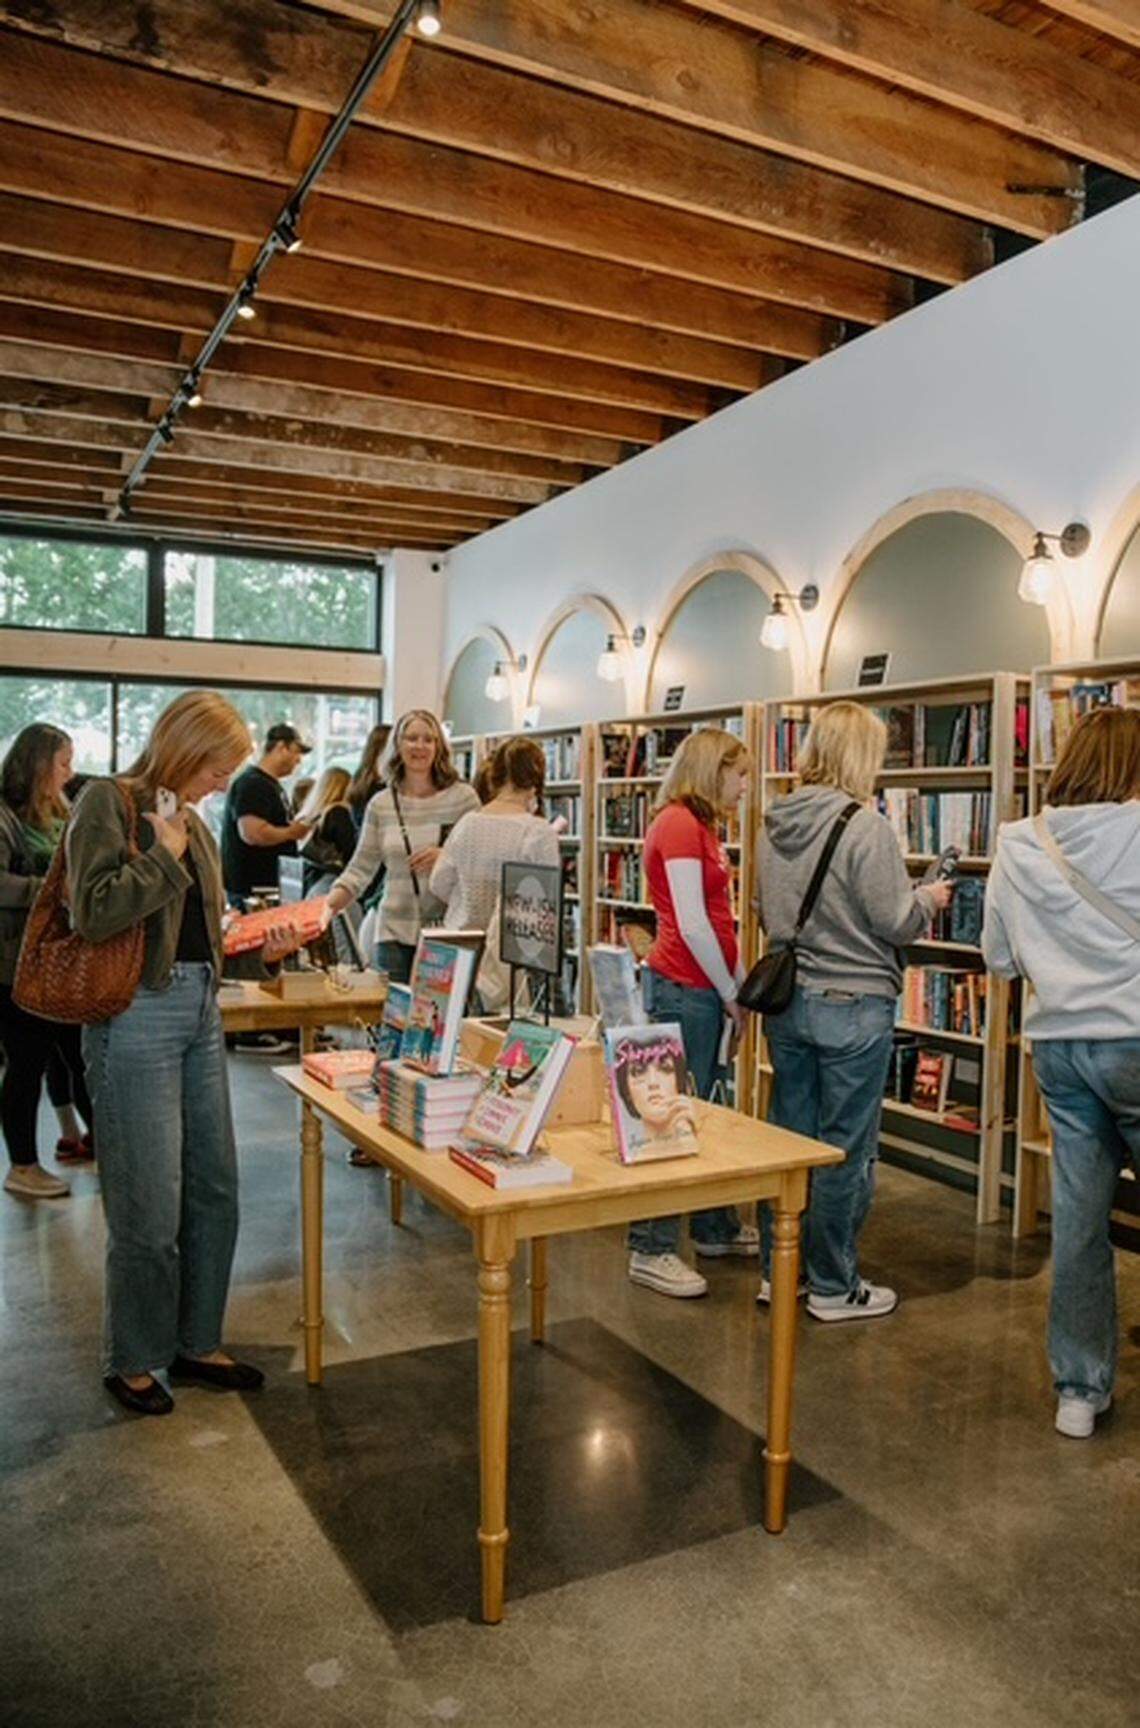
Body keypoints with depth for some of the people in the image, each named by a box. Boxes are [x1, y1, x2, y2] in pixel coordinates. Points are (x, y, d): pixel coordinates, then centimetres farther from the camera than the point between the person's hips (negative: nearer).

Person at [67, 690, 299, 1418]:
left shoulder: (193, 822, 14)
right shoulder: (109, 803, -8)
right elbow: (96, 912, -20)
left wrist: (259, 947, 7)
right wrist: (165, 852, -13)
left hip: (201, 1014, 8)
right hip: (138, 1018, -8)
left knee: (215, 1191, 13)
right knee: (150, 1208, 1)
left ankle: (198, 1343, 29)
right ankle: (132, 1362, 22)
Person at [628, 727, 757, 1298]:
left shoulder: (698, 825, 16)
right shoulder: (679, 824, -14)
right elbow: (692, 925, -18)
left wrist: (740, 984, 14)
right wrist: (731, 994, -10)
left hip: (703, 988, 10)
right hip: (683, 987, -10)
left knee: (700, 1108, 18)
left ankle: (715, 1228, 30)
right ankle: (651, 1250, 6)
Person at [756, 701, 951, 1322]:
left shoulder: (775, 823, 5)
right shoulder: (866, 826, -17)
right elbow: (896, 922, -14)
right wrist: (929, 898, 5)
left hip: (787, 1001, 7)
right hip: (853, 1004, -7)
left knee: (788, 1134, 15)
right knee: (845, 1149, 5)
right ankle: (833, 1288, 17)